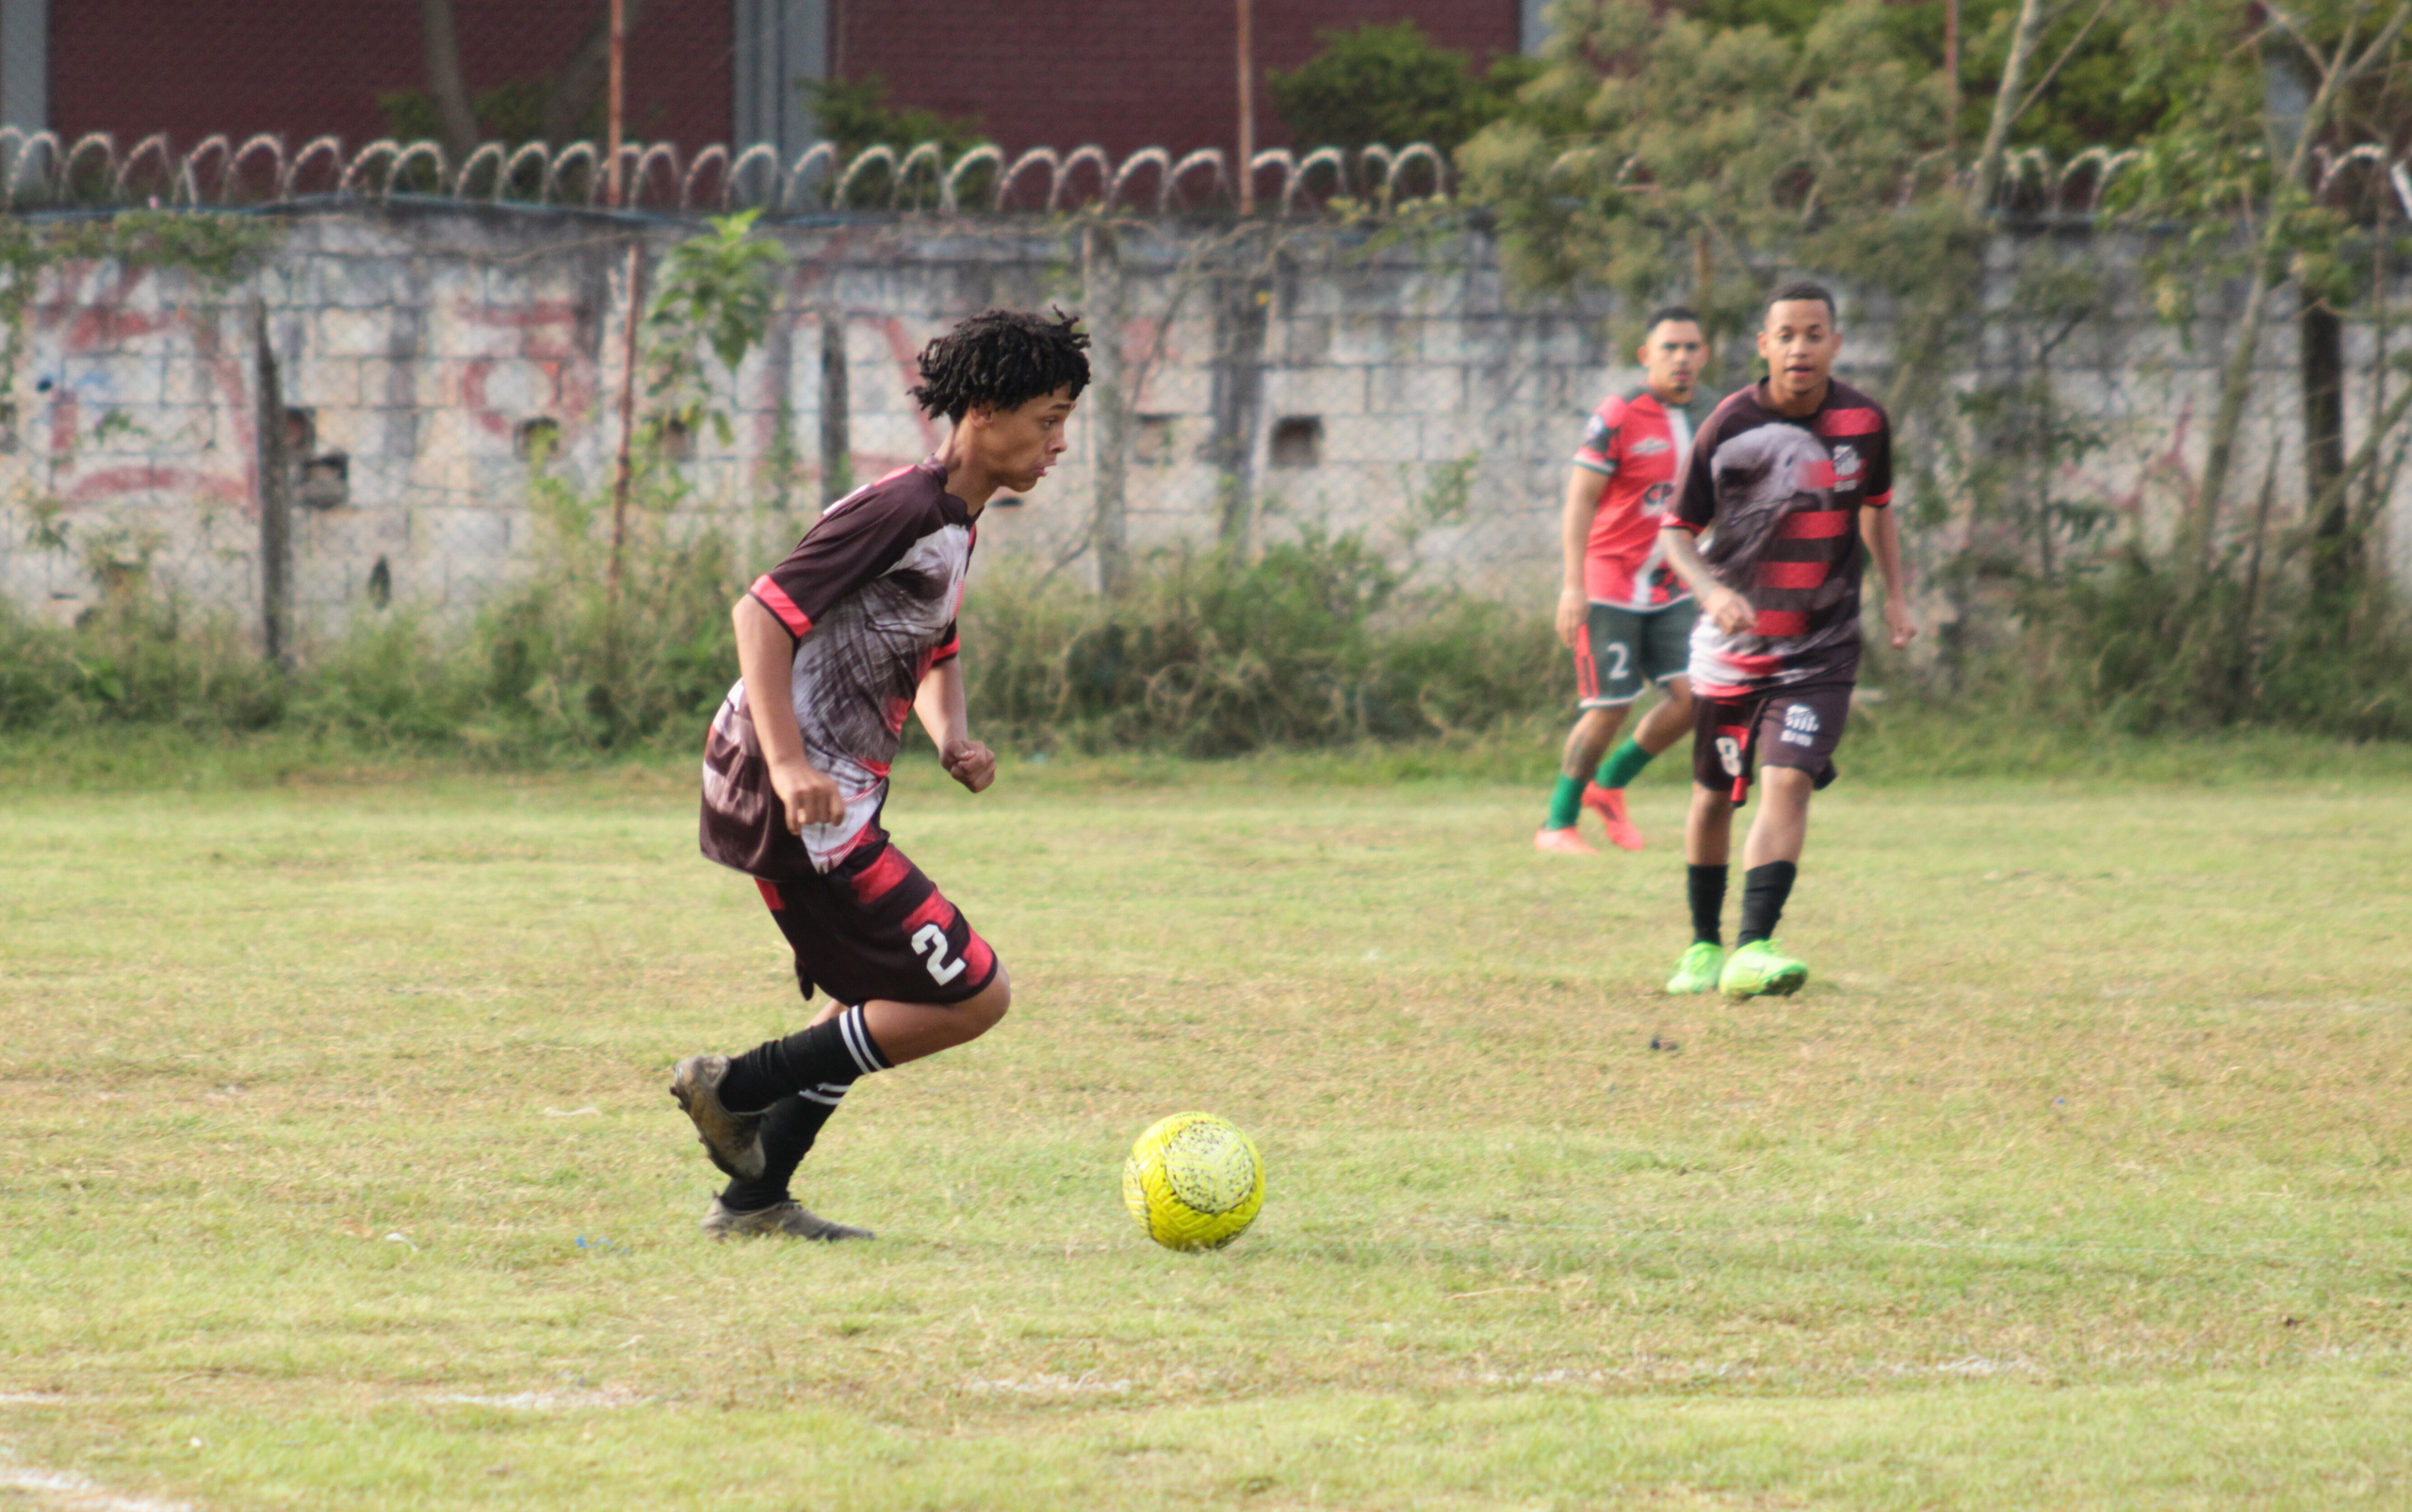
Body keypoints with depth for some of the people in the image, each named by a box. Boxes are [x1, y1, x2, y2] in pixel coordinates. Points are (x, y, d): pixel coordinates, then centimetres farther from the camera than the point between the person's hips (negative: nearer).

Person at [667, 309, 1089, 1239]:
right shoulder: (902, 508, -16)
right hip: (795, 801, -11)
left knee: (876, 1012, 22)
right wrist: (788, 766, -29)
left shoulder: (958, 525, 15)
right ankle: (735, 1091, -3)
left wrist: (952, 736, 8)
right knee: (973, 997, -9)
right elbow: (764, 612, -21)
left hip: (831, 802, 11)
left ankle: (754, 1199, 26)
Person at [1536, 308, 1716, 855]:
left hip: (1671, 592, 6)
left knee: (1691, 696, -7)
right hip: (1609, 588, -6)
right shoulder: (1618, 417, -11)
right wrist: (1573, 584, -19)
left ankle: (1609, 784, 15)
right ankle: (1557, 824, 9)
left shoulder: (1712, 419, 7)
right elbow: (1580, 499, -12)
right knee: (1608, 708, -6)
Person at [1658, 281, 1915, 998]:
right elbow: (1677, 529, -4)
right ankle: (1703, 945, 28)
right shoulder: (1730, 425, -10)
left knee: (1789, 781, -18)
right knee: (1714, 796, 9)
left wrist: (1895, 595, 9)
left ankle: (1754, 949, -25)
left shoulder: (1864, 421, -2)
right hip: (1731, 644, 0)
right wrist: (1712, 591, -22)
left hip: (1821, 647, 0)